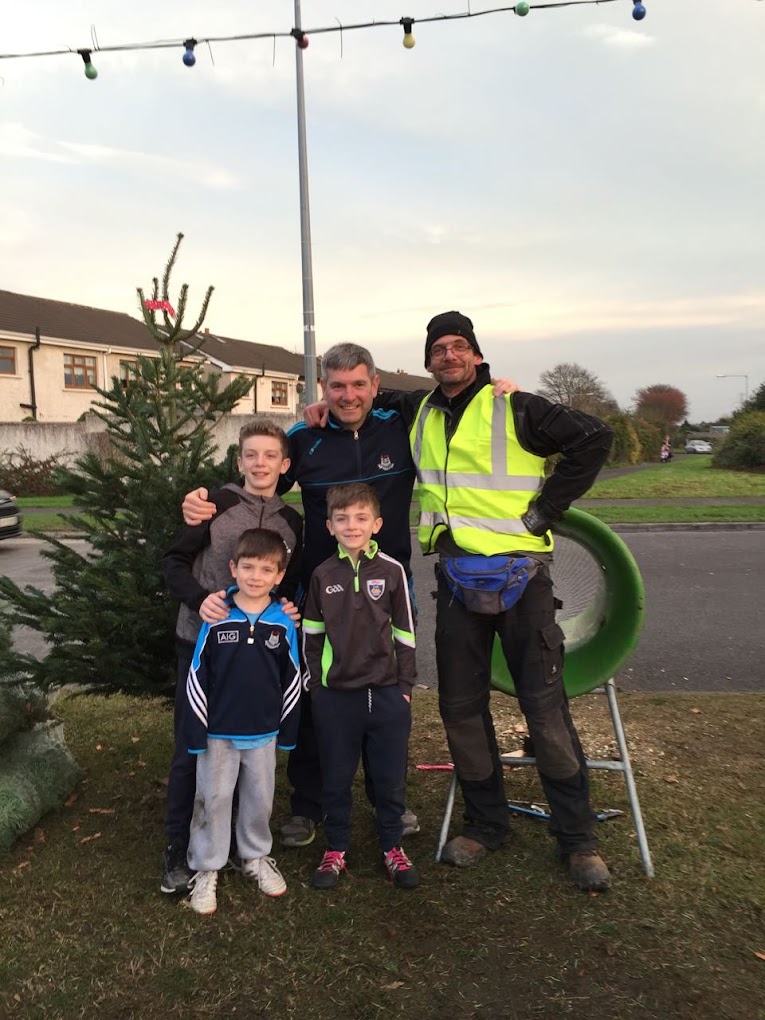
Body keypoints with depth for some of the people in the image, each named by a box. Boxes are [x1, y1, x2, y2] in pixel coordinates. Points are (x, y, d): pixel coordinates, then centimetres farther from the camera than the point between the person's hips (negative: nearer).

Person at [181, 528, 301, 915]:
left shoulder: (283, 623, -6)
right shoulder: (216, 621, -11)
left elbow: (291, 679, 3)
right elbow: (197, 677, -6)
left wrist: (288, 730, 5)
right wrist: (195, 729, -7)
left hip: (264, 731, 2)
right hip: (218, 731, -2)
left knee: (260, 799, 17)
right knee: (214, 799, 10)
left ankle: (256, 857, 38)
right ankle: (206, 870, 27)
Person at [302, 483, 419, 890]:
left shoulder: (392, 571, -3)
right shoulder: (322, 575, 1)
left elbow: (405, 632, 2)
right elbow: (311, 635, 9)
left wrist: (406, 686, 2)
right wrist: (314, 683, 6)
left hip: (387, 694, -1)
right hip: (335, 696, 1)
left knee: (390, 777, 10)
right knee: (336, 778, 12)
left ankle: (392, 848, 29)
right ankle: (335, 850, 29)